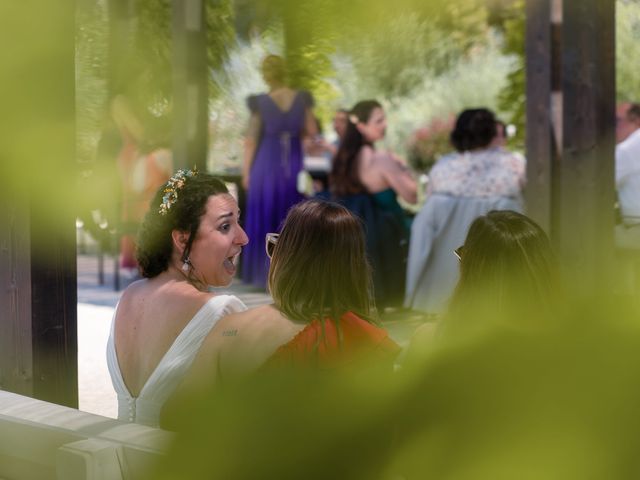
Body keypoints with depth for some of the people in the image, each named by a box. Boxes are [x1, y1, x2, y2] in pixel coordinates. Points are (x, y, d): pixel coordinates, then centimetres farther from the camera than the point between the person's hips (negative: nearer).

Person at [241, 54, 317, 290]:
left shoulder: (260, 102, -10)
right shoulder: (302, 99, -4)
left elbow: (251, 140, -7)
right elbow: (311, 131, 4)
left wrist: (246, 171, 0)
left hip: (266, 167, -2)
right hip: (293, 167, 2)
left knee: (265, 221, 8)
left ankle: (265, 276, 9)